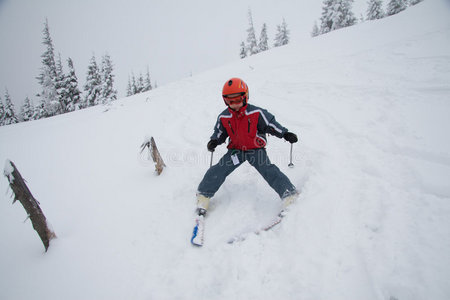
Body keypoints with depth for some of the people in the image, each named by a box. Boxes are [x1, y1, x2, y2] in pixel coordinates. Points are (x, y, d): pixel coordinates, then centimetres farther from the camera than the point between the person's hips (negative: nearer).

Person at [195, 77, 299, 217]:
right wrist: (214, 141, -10)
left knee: (268, 170, -20)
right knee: (219, 170, -8)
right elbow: (219, 132, 10)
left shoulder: (256, 113, -13)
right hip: (235, 150, 3)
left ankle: (288, 192, -13)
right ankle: (204, 195, 6)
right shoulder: (223, 117, -3)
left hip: (256, 149, -2)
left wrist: (285, 134, -13)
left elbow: (271, 124, -5)